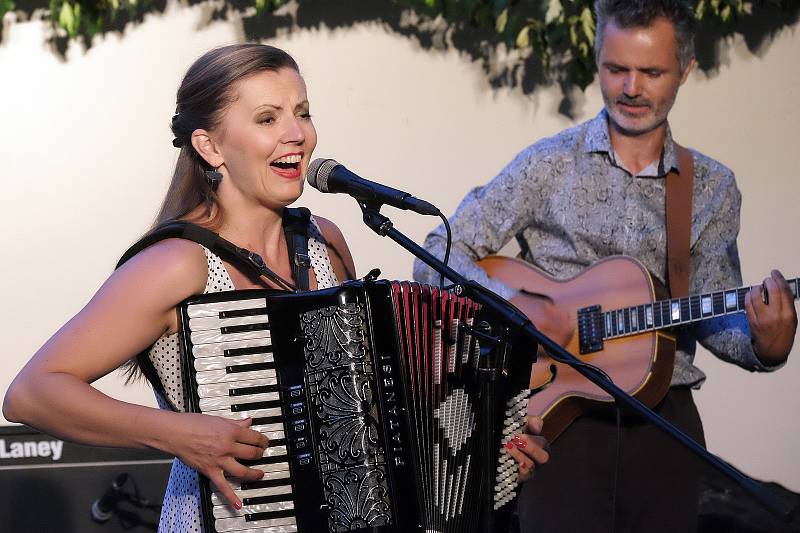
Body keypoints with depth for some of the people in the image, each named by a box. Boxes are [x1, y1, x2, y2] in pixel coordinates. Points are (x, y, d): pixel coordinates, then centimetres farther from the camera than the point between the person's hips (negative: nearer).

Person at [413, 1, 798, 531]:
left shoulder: (713, 188, 8)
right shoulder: (549, 164, -1)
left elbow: (712, 314, 7)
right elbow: (438, 256, -3)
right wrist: (516, 304, -19)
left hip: (664, 422, 3)